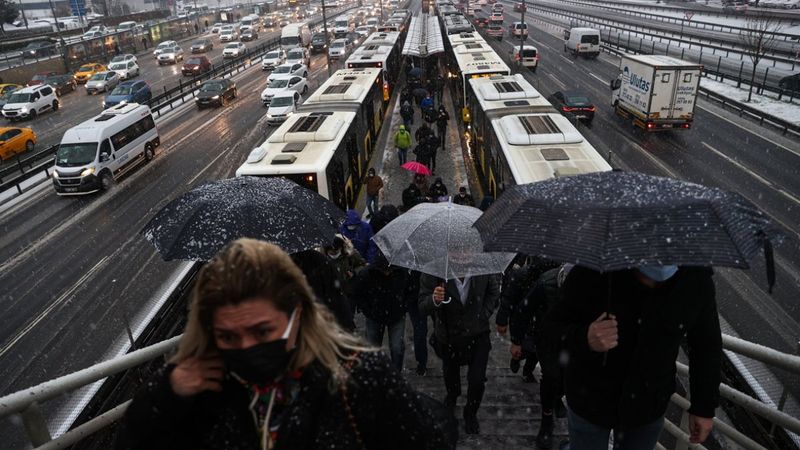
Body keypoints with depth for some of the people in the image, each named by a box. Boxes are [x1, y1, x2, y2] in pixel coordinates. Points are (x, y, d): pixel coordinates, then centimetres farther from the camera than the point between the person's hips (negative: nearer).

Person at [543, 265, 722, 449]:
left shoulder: (697, 280, -18)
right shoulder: (591, 273, -26)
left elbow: (707, 345, -3)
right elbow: (553, 324, -16)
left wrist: (704, 408, 4)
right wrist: (584, 340, -38)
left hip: (647, 406, 2)